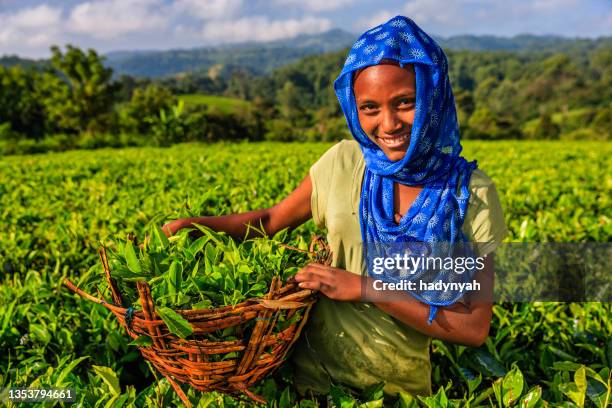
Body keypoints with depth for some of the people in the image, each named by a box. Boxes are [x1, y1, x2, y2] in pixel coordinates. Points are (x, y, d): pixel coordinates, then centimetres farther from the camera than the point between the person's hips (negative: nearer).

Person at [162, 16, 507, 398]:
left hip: (400, 386, -1)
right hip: (316, 367, 2)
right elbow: (272, 219, 4)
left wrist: (366, 288, -23)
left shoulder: (473, 194, -14)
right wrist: (195, 223, -9)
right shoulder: (344, 163, -9)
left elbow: (475, 329, -16)